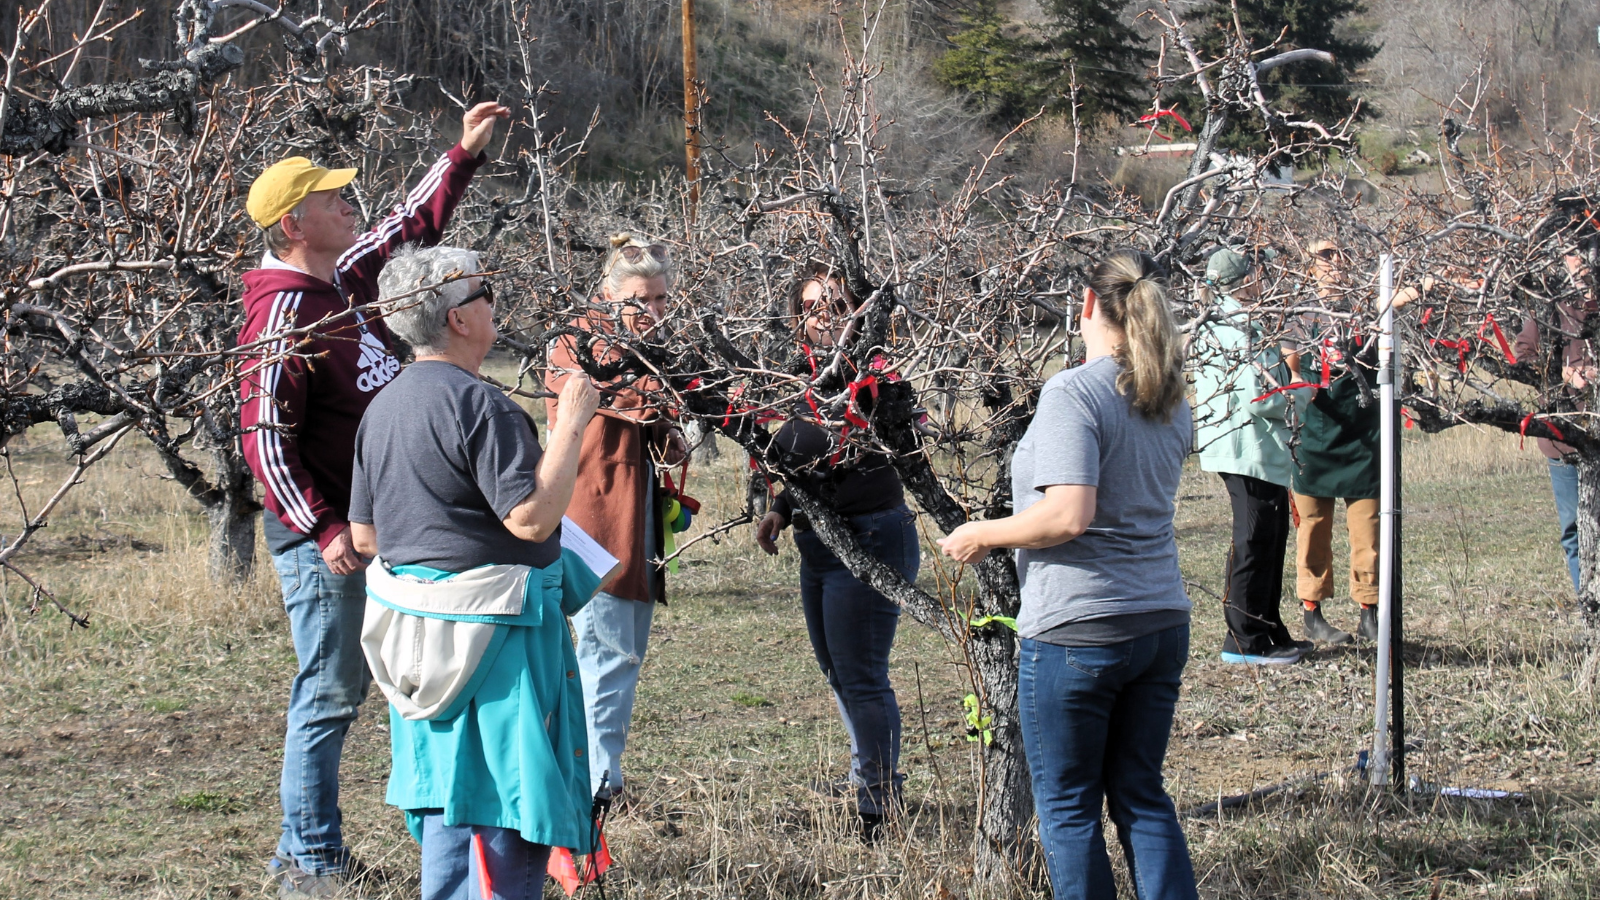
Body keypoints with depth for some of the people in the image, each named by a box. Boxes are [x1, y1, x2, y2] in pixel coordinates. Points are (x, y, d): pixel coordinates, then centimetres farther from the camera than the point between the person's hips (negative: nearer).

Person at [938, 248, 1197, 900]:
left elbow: (1068, 515, -25)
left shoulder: (1072, 394, -16)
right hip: (1162, 621, 7)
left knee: (1067, 809, 5)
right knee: (1142, 796, 14)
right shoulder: (1171, 402, 9)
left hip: (1077, 628, -7)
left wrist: (981, 536, -11)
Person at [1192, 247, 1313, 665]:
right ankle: (1244, 640, -1)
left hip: (1260, 454, 10)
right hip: (1252, 451, -10)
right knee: (1254, 543, -5)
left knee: (1270, 540, 17)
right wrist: (1295, 399, -6)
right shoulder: (1244, 330, -19)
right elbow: (1261, 396, -23)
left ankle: (1269, 633, 24)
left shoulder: (1218, 326, 13)